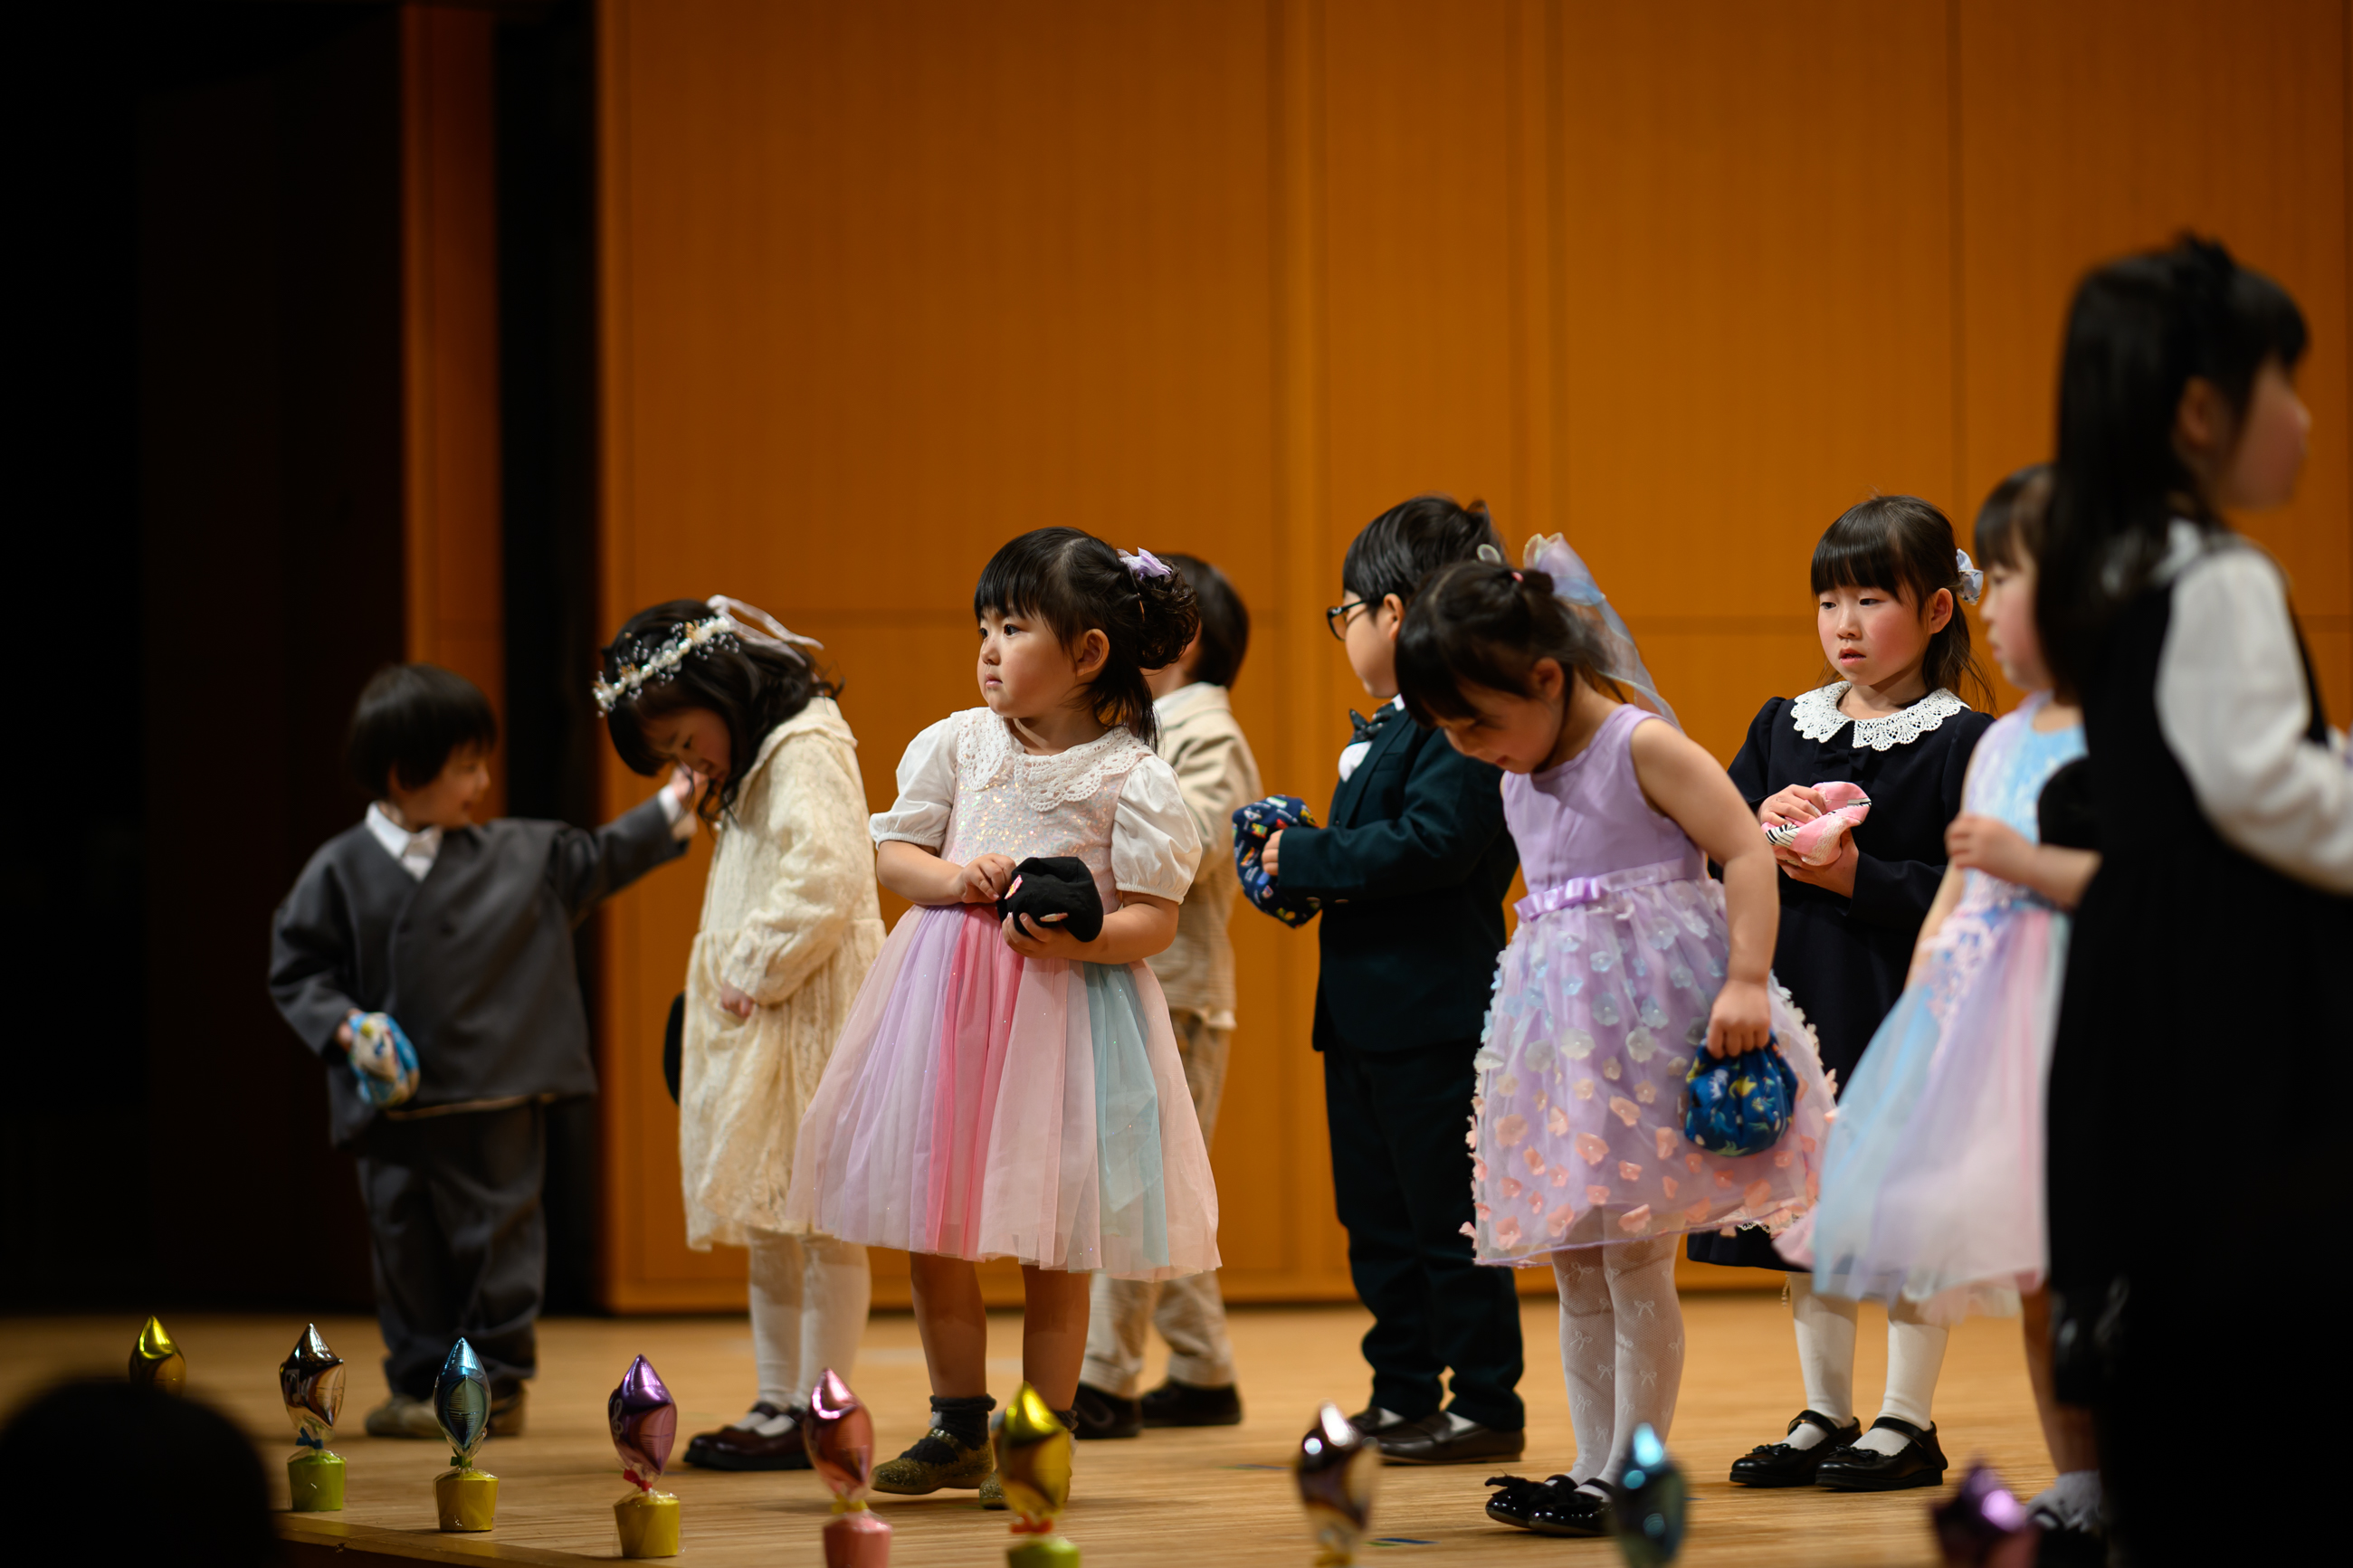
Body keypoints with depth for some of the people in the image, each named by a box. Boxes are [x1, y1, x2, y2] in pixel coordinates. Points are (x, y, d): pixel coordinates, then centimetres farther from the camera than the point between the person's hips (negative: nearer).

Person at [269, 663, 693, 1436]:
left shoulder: (513, 856, 4)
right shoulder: (341, 873, -4)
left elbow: (594, 859, 16)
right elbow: (297, 967, 0)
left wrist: (668, 811, 12)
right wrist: (343, 1024, -14)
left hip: (498, 1102, 1)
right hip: (396, 1104, -1)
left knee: (497, 1240, 3)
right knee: (407, 1247, 7)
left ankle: (494, 1381, 13)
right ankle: (420, 1382, 19)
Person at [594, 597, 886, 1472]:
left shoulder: (806, 756, -12)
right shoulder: (752, 774, 20)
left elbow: (826, 881, -24)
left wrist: (754, 976, -18)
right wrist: (732, 984, 9)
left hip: (808, 1016, -11)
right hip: (756, 1024, 11)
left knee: (817, 1218, -7)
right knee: (768, 1223, 12)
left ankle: (818, 1416, -6)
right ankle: (779, 1402, 17)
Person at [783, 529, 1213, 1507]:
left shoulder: (1133, 778, -7)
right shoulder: (957, 745, 6)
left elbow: (1154, 921, -7)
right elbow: (893, 853, 9)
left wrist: (1074, 937, -25)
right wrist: (956, 877, -11)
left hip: (1070, 1007, -4)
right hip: (948, 996, 4)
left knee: (1051, 1242, 2)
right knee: (929, 1220, 6)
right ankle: (960, 1427, 22)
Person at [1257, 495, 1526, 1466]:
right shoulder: (1386, 727, 16)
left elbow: (1429, 843, -26)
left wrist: (1307, 858, -19)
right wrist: (1299, 866, 2)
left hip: (1434, 1016, -10)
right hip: (1364, 1012, 10)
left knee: (1447, 1218, -3)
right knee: (1376, 1220, 14)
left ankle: (1486, 1405, 4)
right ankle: (1403, 1395, 22)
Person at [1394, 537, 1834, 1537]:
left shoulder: (1641, 747, -10)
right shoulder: (1520, 780, 14)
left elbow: (1747, 854, -14)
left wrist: (1746, 982, -24)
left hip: (1653, 1017, -8)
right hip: (1567, 1031, 8)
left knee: (1636, 1264, -7)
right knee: (1577, 1272, 8)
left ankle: (1631, 1480, -1)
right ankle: (1592, 1471, 13)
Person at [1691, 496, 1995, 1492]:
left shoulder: (1961, 742, -7)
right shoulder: (1782, 729, 11)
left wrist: (1860, 878, -19)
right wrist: (1764, 824, -9)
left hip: (1905, 1009, -6)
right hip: (1796, 1005, 6)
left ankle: (1908, 1424, 9)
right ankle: (1825, 1416, 22)